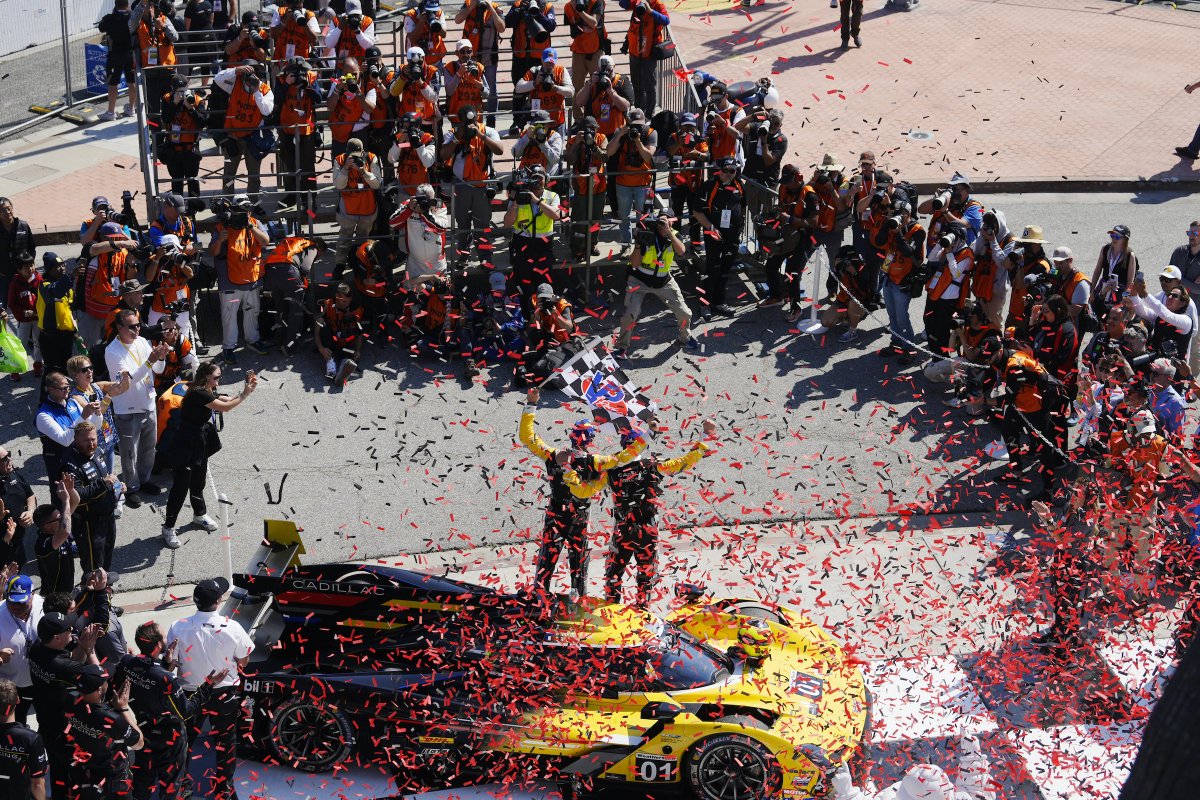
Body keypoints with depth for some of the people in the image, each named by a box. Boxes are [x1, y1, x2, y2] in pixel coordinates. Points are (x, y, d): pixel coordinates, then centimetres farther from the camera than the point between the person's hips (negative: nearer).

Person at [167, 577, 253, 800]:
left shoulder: (178, 628, -19)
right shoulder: (232, 628, -19)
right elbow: (244, 661, -7)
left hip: (190, 694, 1)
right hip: (224, 693, 0)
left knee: (183, 740, 20)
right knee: (225, 741, 18)